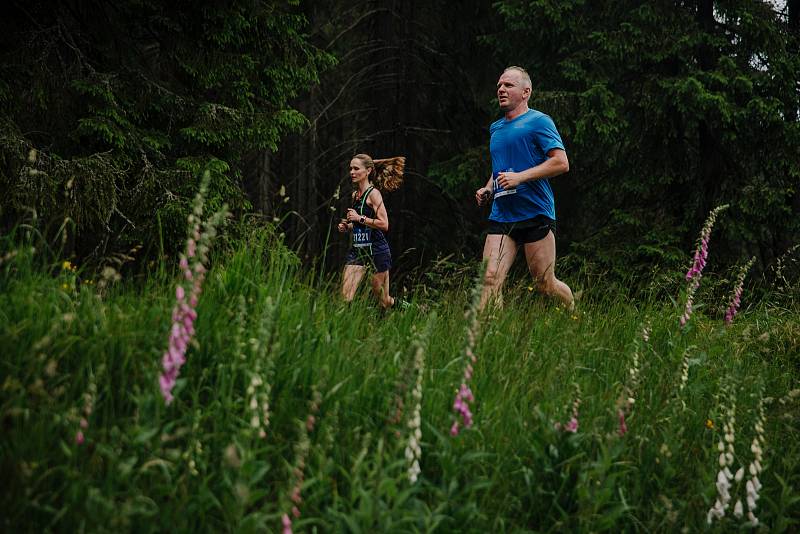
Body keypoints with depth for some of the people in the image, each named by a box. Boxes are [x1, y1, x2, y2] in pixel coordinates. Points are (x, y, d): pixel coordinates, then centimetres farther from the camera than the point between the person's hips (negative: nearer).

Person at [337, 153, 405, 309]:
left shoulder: (373, 194, -11)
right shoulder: (355, 195, 13)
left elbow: (384, 224, -19)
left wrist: (360, 218, -18)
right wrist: (347, 226, 7)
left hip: (377, 250, -7)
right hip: (357, 250, 7)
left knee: (383, 301, 6)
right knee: (345, 297, -9)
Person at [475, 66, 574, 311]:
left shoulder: (539, 121, -3)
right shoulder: (495, 128, 19)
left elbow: (561, 163, -12)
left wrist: (520, 177, -17)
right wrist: (488, 189, 13)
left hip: (535, 214, -6)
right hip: (501, 216, 6)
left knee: (545, 284, 3)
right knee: (491, 280, -10)